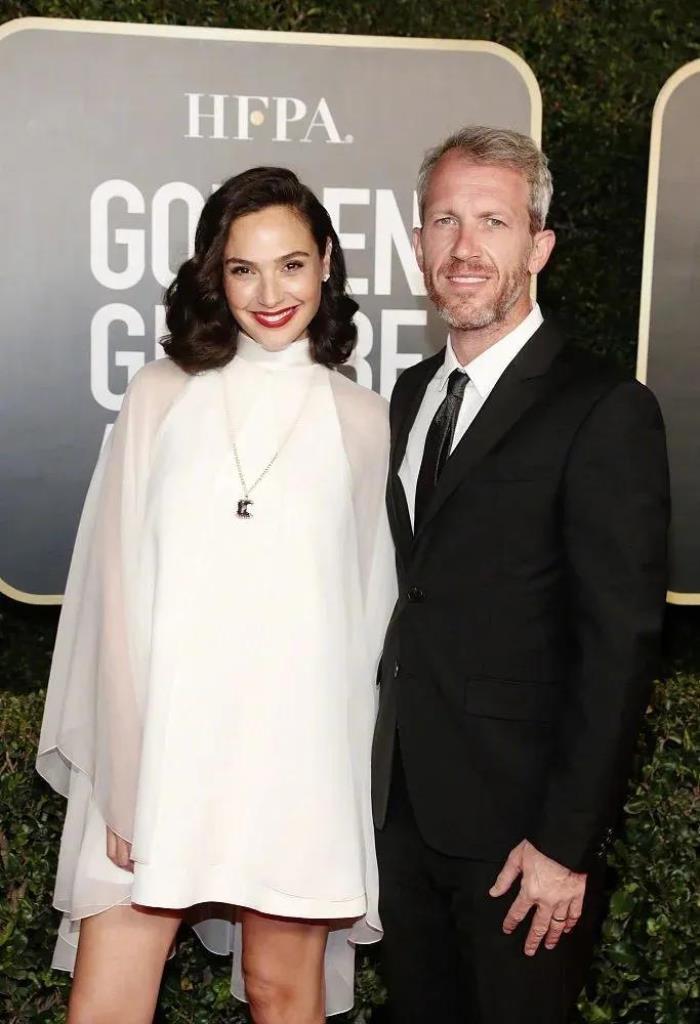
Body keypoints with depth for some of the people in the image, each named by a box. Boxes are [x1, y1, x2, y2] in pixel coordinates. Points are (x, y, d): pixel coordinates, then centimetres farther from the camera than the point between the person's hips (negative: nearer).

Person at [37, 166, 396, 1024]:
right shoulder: (160, 396, 3)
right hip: (160, 745, 0)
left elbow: (371, 598, 8)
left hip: (298, 751, 0)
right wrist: (122, 770, -4)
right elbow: (116, 584, 1)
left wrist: (357, 769, 8)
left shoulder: (362, 421, 5)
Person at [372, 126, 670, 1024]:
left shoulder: (604, 411, -13)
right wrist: (382, 766, 7)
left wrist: (566, 843, -16)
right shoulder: (410, 394, 9)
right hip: (403, 805, 6)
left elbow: (620, 647, -16)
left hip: (517, 819, -6)